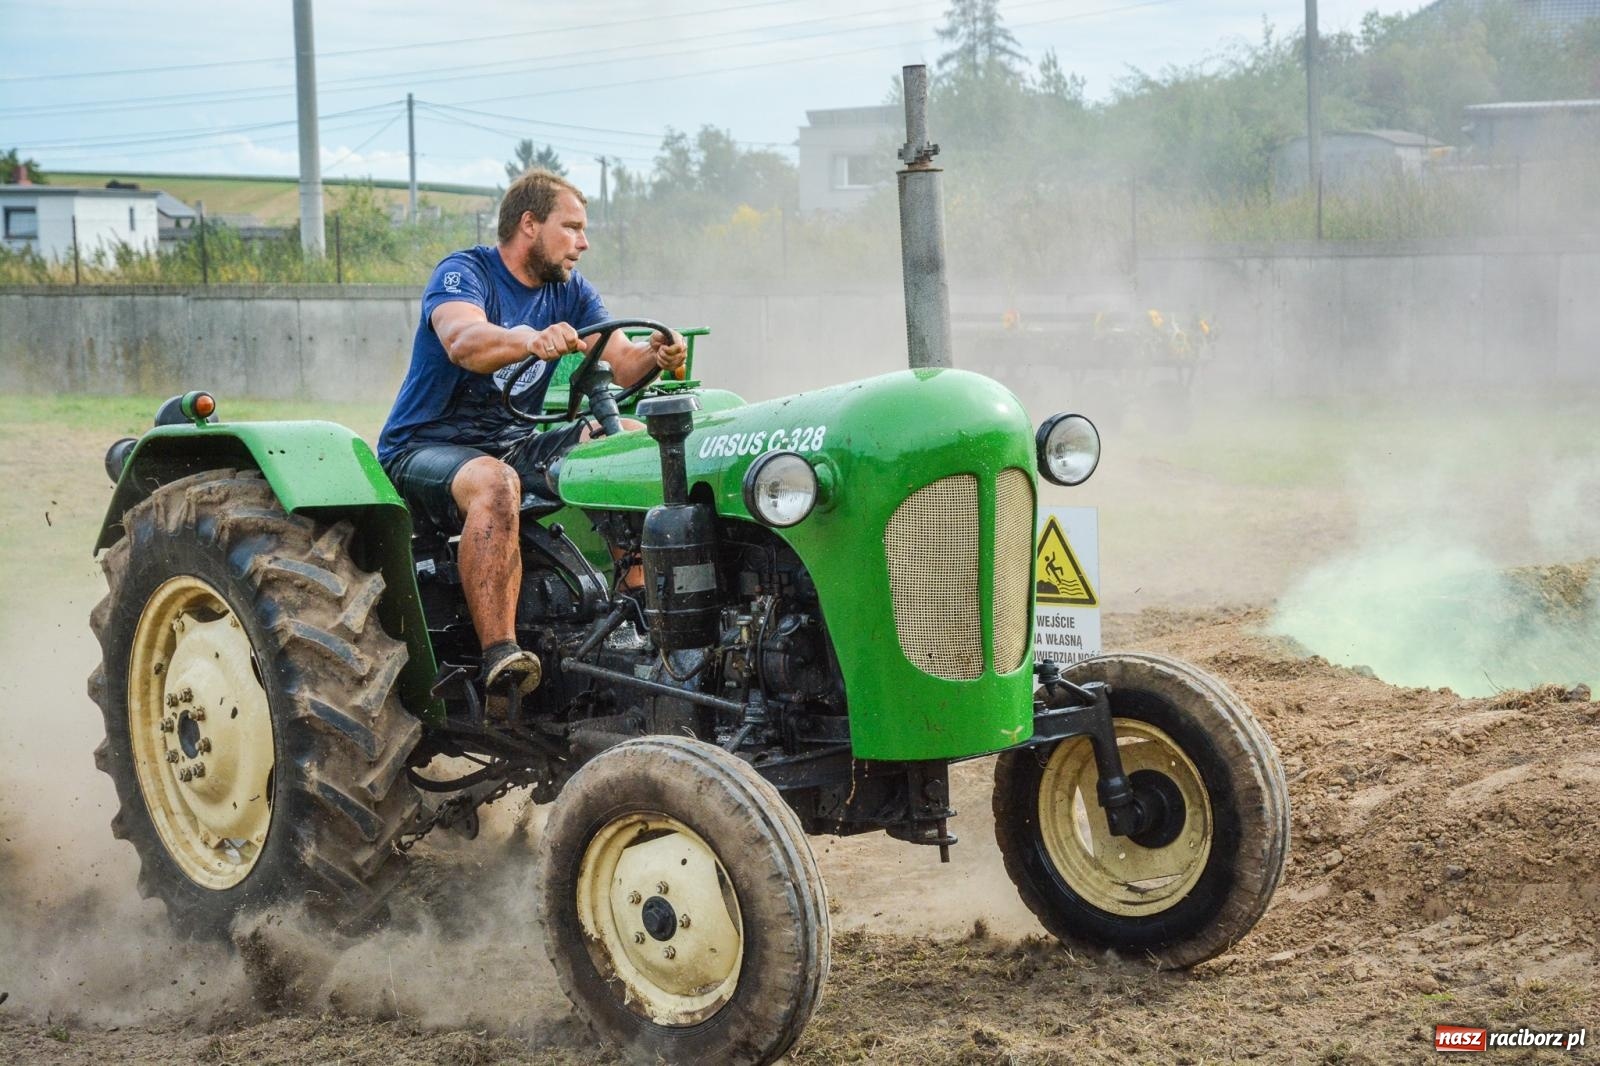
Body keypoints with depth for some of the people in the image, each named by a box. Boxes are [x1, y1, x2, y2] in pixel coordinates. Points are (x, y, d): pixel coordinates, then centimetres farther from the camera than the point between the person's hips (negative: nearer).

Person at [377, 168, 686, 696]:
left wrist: (654, 355, -27)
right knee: (494, 482, -39)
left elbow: (622, 363, -3)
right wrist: (530, 341, -54)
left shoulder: (569, 289, 9)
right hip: (424, 448, -7)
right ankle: (500, 657, -44)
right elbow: (464, 342, -34)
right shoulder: (463, 273, -12)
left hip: (513, 442, 7)